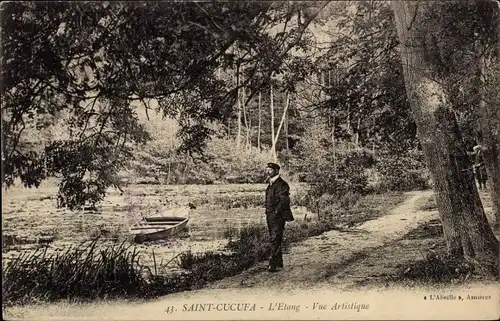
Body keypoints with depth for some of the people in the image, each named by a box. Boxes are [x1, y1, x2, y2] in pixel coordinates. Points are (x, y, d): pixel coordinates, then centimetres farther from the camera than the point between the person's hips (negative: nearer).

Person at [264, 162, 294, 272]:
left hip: (278, 216, -10)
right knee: (274, 239, 15)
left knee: (275, 239, -10)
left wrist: (276, 211, -18)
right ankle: (279, 262, 24)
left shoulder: (281, 184, -12)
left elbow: (284, 201, -19)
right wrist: (268, 212, 15)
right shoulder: (270, 184, 17)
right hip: (270, 216, 10)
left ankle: (273, 265, -10)